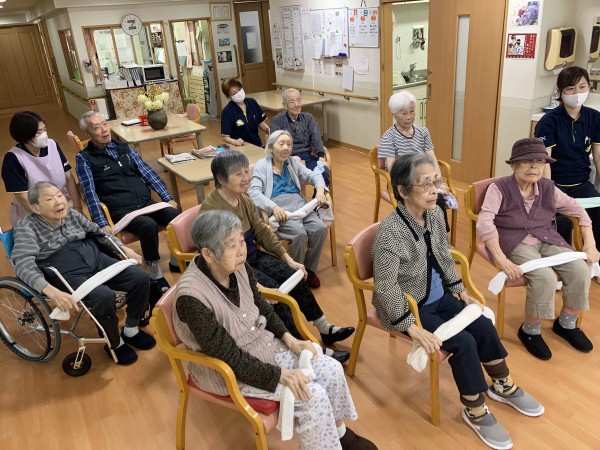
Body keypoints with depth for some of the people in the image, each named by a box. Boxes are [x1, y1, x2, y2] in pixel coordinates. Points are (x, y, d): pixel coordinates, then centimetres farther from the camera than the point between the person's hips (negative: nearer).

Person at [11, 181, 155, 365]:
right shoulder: (27, 227, -10)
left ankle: (131, 329, 13)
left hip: (96, 260, 6)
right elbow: (23, 264, -24)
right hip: (67, 275, -6)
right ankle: (114, 343, -4)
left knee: (141, 278, -8)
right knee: (104, 296, -32)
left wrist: (124, 248, 15)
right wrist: (52, 292, -38)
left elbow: (98, 232, 24)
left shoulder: (71, 214, 7)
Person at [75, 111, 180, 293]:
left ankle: (176, 261, 0)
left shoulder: (123, 147, 17)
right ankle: (155, 275, -17)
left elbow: (147, 172, 14)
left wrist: (168, 198, 6)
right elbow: (90, 193, -6)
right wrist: (102, 224, -17)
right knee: (149, 226, -34)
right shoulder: (84, 158, 3)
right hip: (121, 210, -5)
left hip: (146, 202, 5)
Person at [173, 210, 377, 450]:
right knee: (312, 396, -16)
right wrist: (280, 375, -22)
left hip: (263, 344, 7)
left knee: (332, 370, 1)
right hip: (228, 371, -6)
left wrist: (288, 338, -3)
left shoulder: (239, 267, -11)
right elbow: (229, 357, -25)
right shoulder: (192, 297, -31)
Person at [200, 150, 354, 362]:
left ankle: (325, 329, 6)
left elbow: (262, 231, 7)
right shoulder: (211, 209, -25)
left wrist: (288, 259, 1)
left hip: (253, 255, 7)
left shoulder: (243, 197, 0)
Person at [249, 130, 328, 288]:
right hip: (278, 208, -5)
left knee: (320, 228, -23)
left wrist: (320, 190, -2)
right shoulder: (262, 166, 7)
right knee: (299, 234, -32)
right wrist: (273, 207, -24)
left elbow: (314, 176, 22)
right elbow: (254, 192, -7)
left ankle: (310, 269, -2)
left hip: (298, 204, 5)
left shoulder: (293, 163, 23)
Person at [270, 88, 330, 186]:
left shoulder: (308, 118, 15)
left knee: (323, 174, -25)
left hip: (307, 156, 3)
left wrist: (321, 157, -16)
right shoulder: (277, 121, 4)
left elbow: (316, 138, 3)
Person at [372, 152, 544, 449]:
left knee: (484, 327, 0)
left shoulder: (435, 214, -5)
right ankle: (475, 412, 7)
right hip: (407, 307, -7)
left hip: (439, 297, 7)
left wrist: (461, 291, 8)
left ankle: (503, 386, 27)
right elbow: (385, 287, -29)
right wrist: (412, 328, -27)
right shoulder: (391, 231, -30)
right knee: (463, 343, -16)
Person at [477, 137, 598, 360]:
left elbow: (578, 210, 14)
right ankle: (530, 331, -4)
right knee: (545, 278, -30)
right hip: (515, 244, -6)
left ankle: (566, 324, 11)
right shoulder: (499, 188, -13)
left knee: (580, 271, -15)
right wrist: (502, 259, -35)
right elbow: (484, 222, -26)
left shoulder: (548, 187, 4)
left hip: (546, 241, 6)